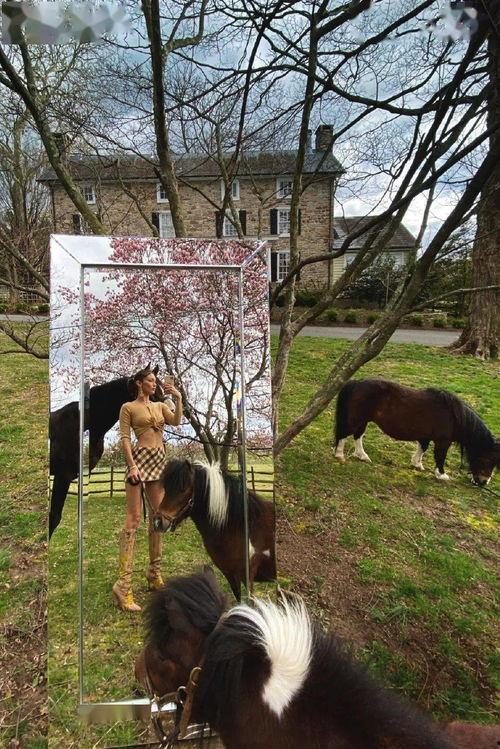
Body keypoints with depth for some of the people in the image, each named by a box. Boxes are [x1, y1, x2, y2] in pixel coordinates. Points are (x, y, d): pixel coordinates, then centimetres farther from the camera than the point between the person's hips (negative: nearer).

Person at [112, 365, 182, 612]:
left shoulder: (160, 406, 18)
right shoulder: (128, 407, 3)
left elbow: (176, 421, 3)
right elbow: (124, 438, -5)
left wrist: (178, 398, -6)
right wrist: (131, 465, -16)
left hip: (159, 460, 6)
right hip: (140, 459, -6)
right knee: (134, 518, -10)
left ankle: (154, 574, 21)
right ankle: (123, 584, -9)